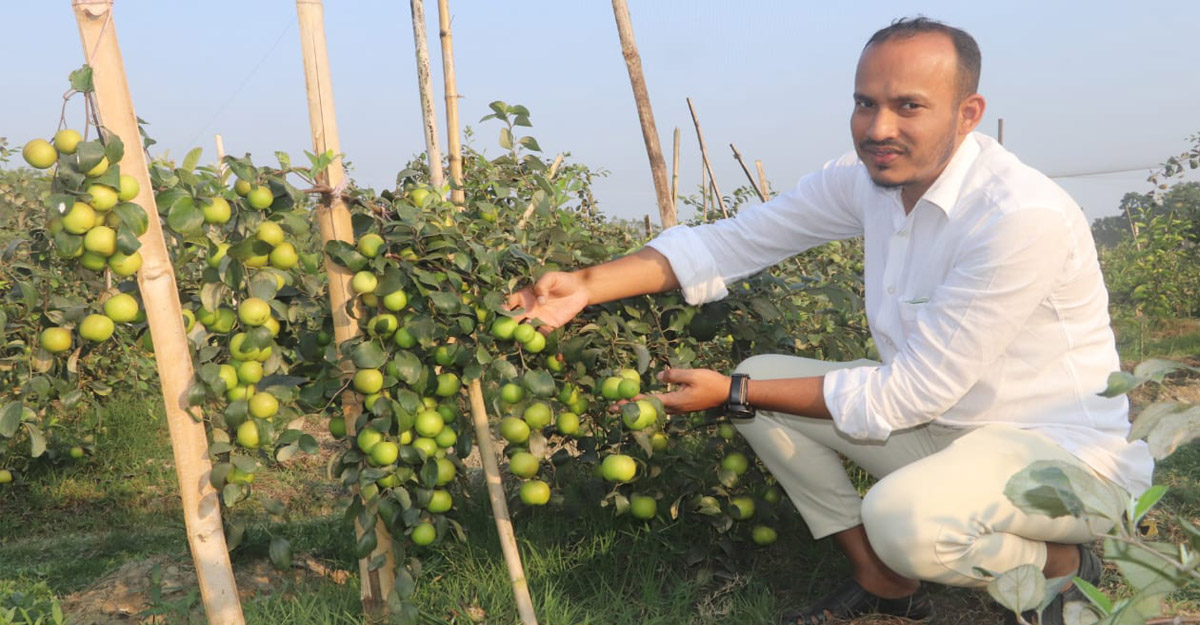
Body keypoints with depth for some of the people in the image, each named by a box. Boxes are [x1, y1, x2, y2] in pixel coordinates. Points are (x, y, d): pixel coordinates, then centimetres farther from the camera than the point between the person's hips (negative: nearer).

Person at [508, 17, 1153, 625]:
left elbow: (907, 396, -26)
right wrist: (587, 285, -15)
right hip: (938, 417, 8)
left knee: (904, 517, -36)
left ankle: (1057, 565, -1)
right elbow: (731, 241, -3)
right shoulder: (865, 178, -6)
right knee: (763, 376, -2)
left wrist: (734, 393, -21)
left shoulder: (1024, 217, -29)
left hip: (1067, 450, -7)